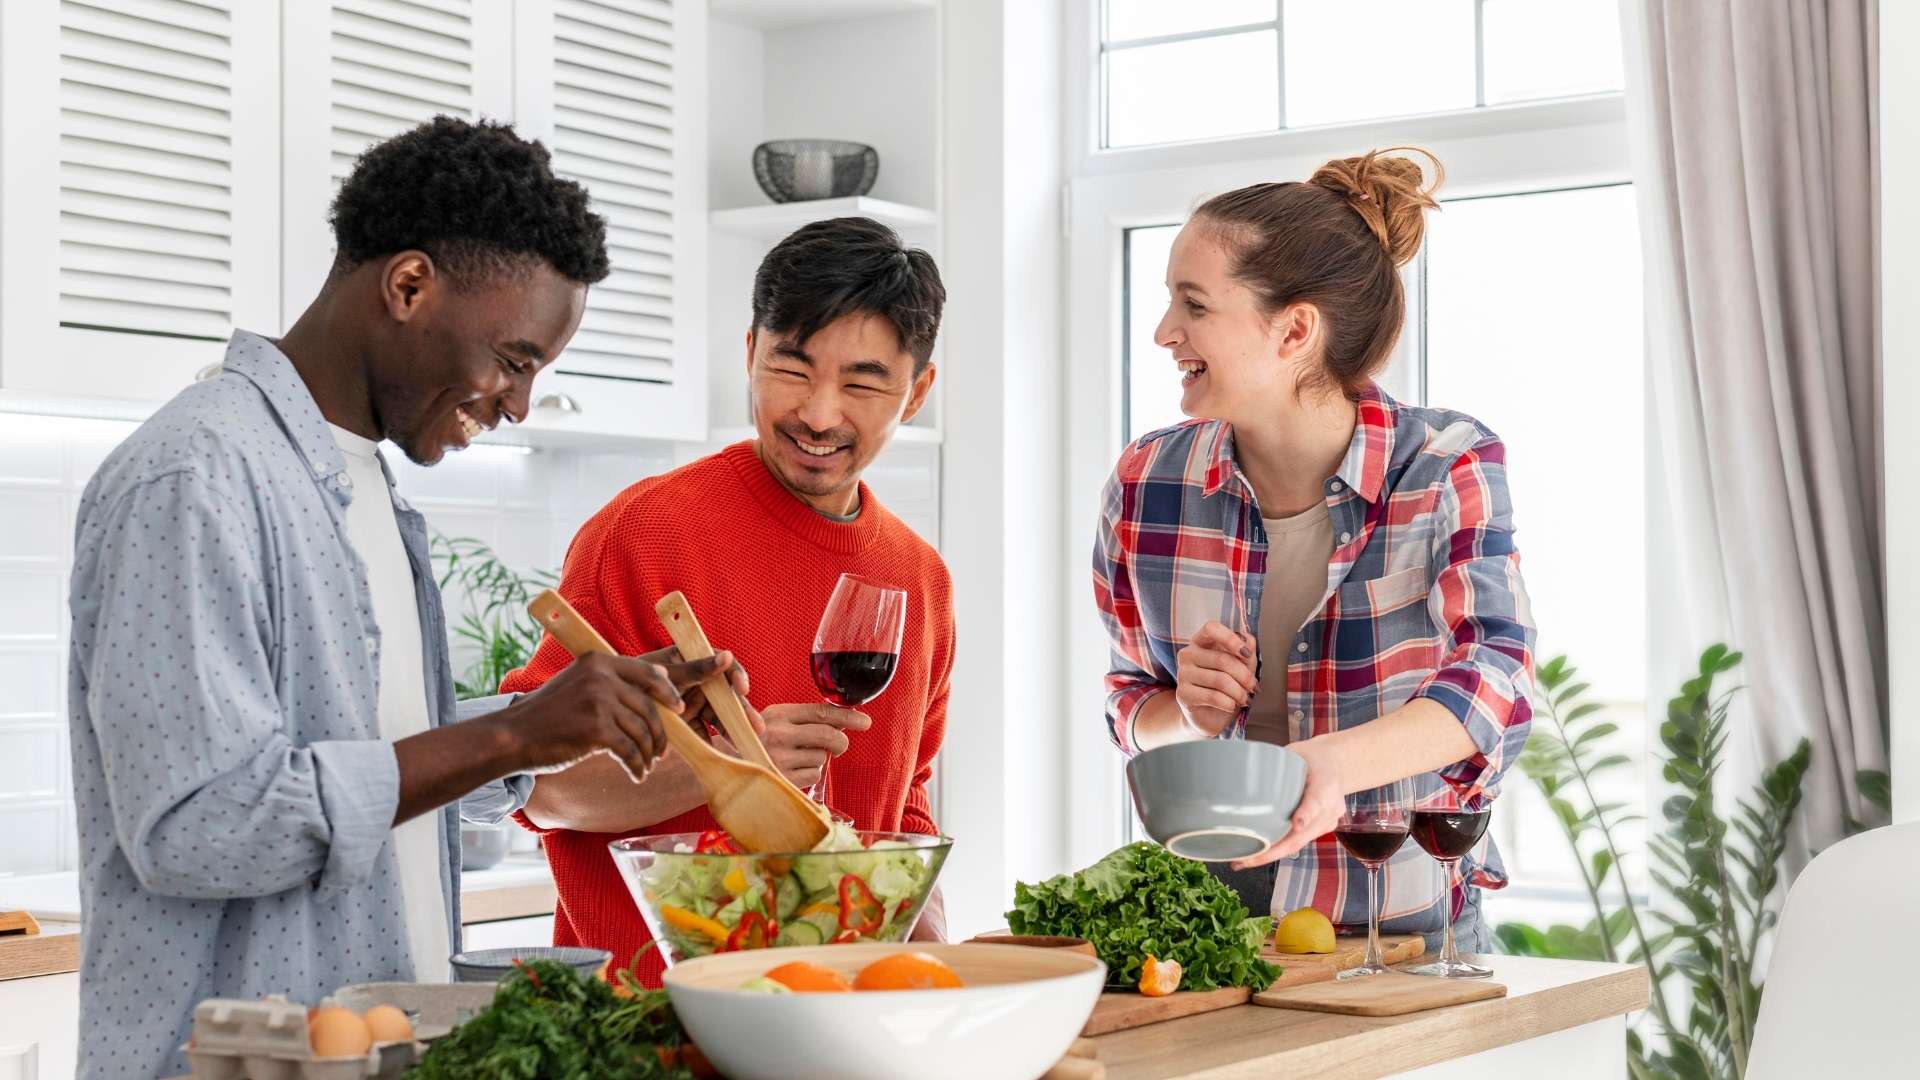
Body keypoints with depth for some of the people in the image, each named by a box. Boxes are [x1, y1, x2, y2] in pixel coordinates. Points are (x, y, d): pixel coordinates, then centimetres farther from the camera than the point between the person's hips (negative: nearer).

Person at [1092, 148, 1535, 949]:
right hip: (1201, 919, 2)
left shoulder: (1450, 469, -7)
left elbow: (1497, 676, -21)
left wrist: (1338, 762, -38)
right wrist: (1190, 715, -12)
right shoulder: (1147, 483, 2)